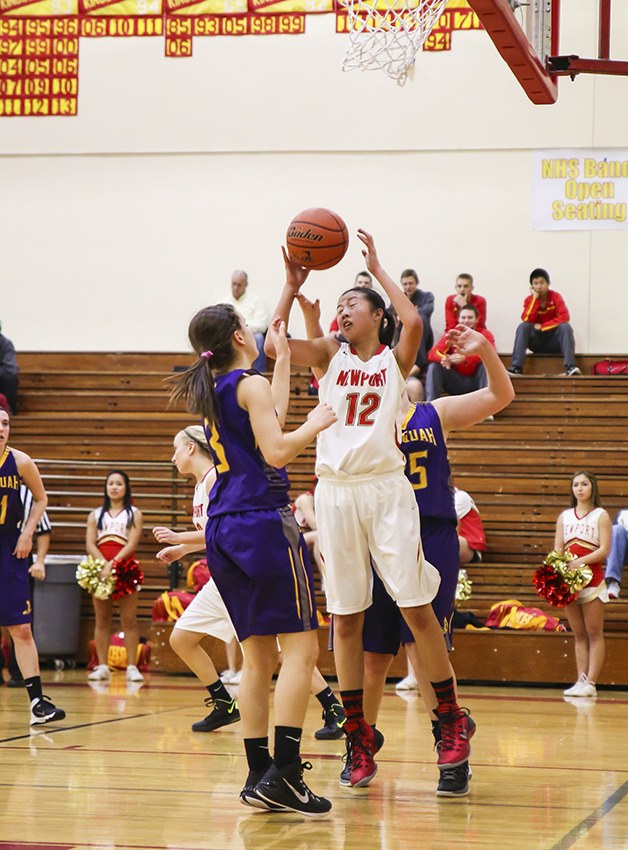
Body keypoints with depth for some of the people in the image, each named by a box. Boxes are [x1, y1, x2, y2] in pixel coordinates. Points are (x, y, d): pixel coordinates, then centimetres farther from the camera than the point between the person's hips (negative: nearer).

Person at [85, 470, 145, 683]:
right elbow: (89, 544, 4)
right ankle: (102, 666, 2)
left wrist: (113, 564, -16)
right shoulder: (96, 514, 17)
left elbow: (132, 544, -3)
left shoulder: (134, 514, 10)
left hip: (125, 568, -2)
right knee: (102, 620, 1)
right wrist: (104, 564, -13)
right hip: (99, 568, 2)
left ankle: (132, 666, -7)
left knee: (129, 620, -6)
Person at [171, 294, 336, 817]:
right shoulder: (250, 384, -7)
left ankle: (259, 775, 8)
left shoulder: (209, 390, 17)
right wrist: (316, 425, -1)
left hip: (224, 529, 9)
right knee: (300, 649, -9)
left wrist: (282, 354, 38)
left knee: (258, 657, 10)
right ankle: (284, 773, -19)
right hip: (264, 523, -9)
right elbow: (277, 451, -17)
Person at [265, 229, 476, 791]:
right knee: (346, 616, 3)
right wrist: (293, 284, -2)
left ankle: (453, 719, 8)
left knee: (416, 607, -5)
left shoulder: (395, 359, 8)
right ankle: (359, 739, 9)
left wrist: (377, 267, 0)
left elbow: (413, 319, -11)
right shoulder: (330, 356, 13)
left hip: (386, 488, -2)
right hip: (336, 492, 2)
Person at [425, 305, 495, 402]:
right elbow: (432, 353, -12)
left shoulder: (485, 335, -4)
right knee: (434, 366, -18)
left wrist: (464, 358, -39)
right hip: (455, 382, 2)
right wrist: (444, 358, -37)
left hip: (475, 382, -2)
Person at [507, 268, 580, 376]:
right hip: (537, 342, 1)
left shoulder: (555, 296, -7)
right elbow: (526, 320, -19)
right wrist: (535, 299, -19)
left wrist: (542, 326, -20)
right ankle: (516, 368, -35)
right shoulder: (530, 299, -2)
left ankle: (570, 367, -42)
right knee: (523, 327, -25)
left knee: (566, 327, -30)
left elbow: (564, 317, -20)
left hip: (554, 342, -1)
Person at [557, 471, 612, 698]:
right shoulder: (564, 516, 15)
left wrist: (581, 561, -20)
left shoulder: (601, 515, 2)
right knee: (579, 635, 6)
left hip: (592, 578, -4)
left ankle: (590, 683, -8)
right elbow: (557, 549, 11)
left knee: (594, 634, -5)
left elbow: (604, 550, -7)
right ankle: (580, 681, 4)